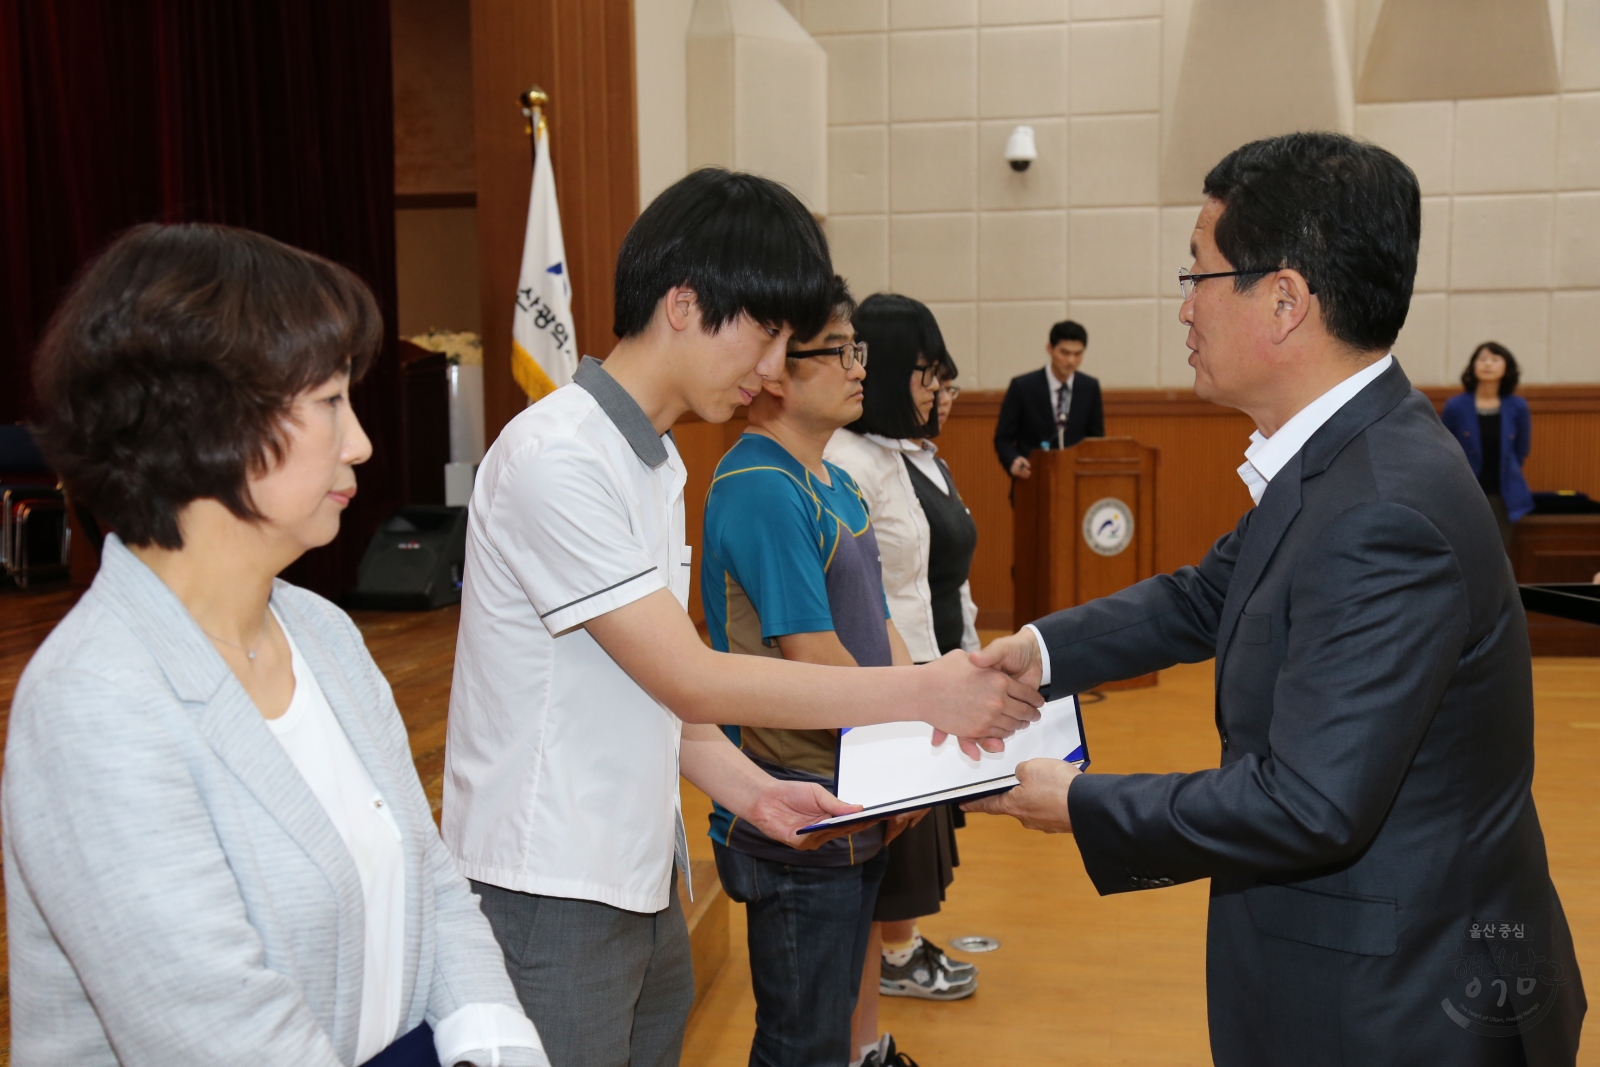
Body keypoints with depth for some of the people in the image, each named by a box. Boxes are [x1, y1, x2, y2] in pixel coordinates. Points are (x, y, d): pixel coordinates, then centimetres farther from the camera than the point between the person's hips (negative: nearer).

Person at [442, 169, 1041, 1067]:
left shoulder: (654, 456, 10)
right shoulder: (558, 457, -19)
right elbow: (691, 681, -20)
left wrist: (749, 790, 0)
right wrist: (925, 693, -17)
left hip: (638, 883, 8)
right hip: (550, 896, -8)